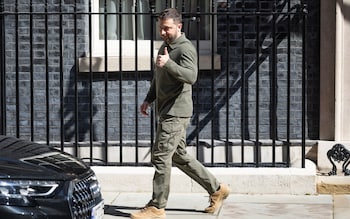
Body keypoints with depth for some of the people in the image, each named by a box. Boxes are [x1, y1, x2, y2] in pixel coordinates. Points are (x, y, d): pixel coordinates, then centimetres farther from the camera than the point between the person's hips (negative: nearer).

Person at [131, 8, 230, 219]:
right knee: (179, 156, 14)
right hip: (168, 112, 10)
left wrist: (168, 63, -39)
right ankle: (216, 189, 24)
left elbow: (191, 76, -30)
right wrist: (149, 99, 20)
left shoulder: (186, 48, -14)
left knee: (161, 157, -8)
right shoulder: (165, 47, 17)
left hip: (176, 113, -10)